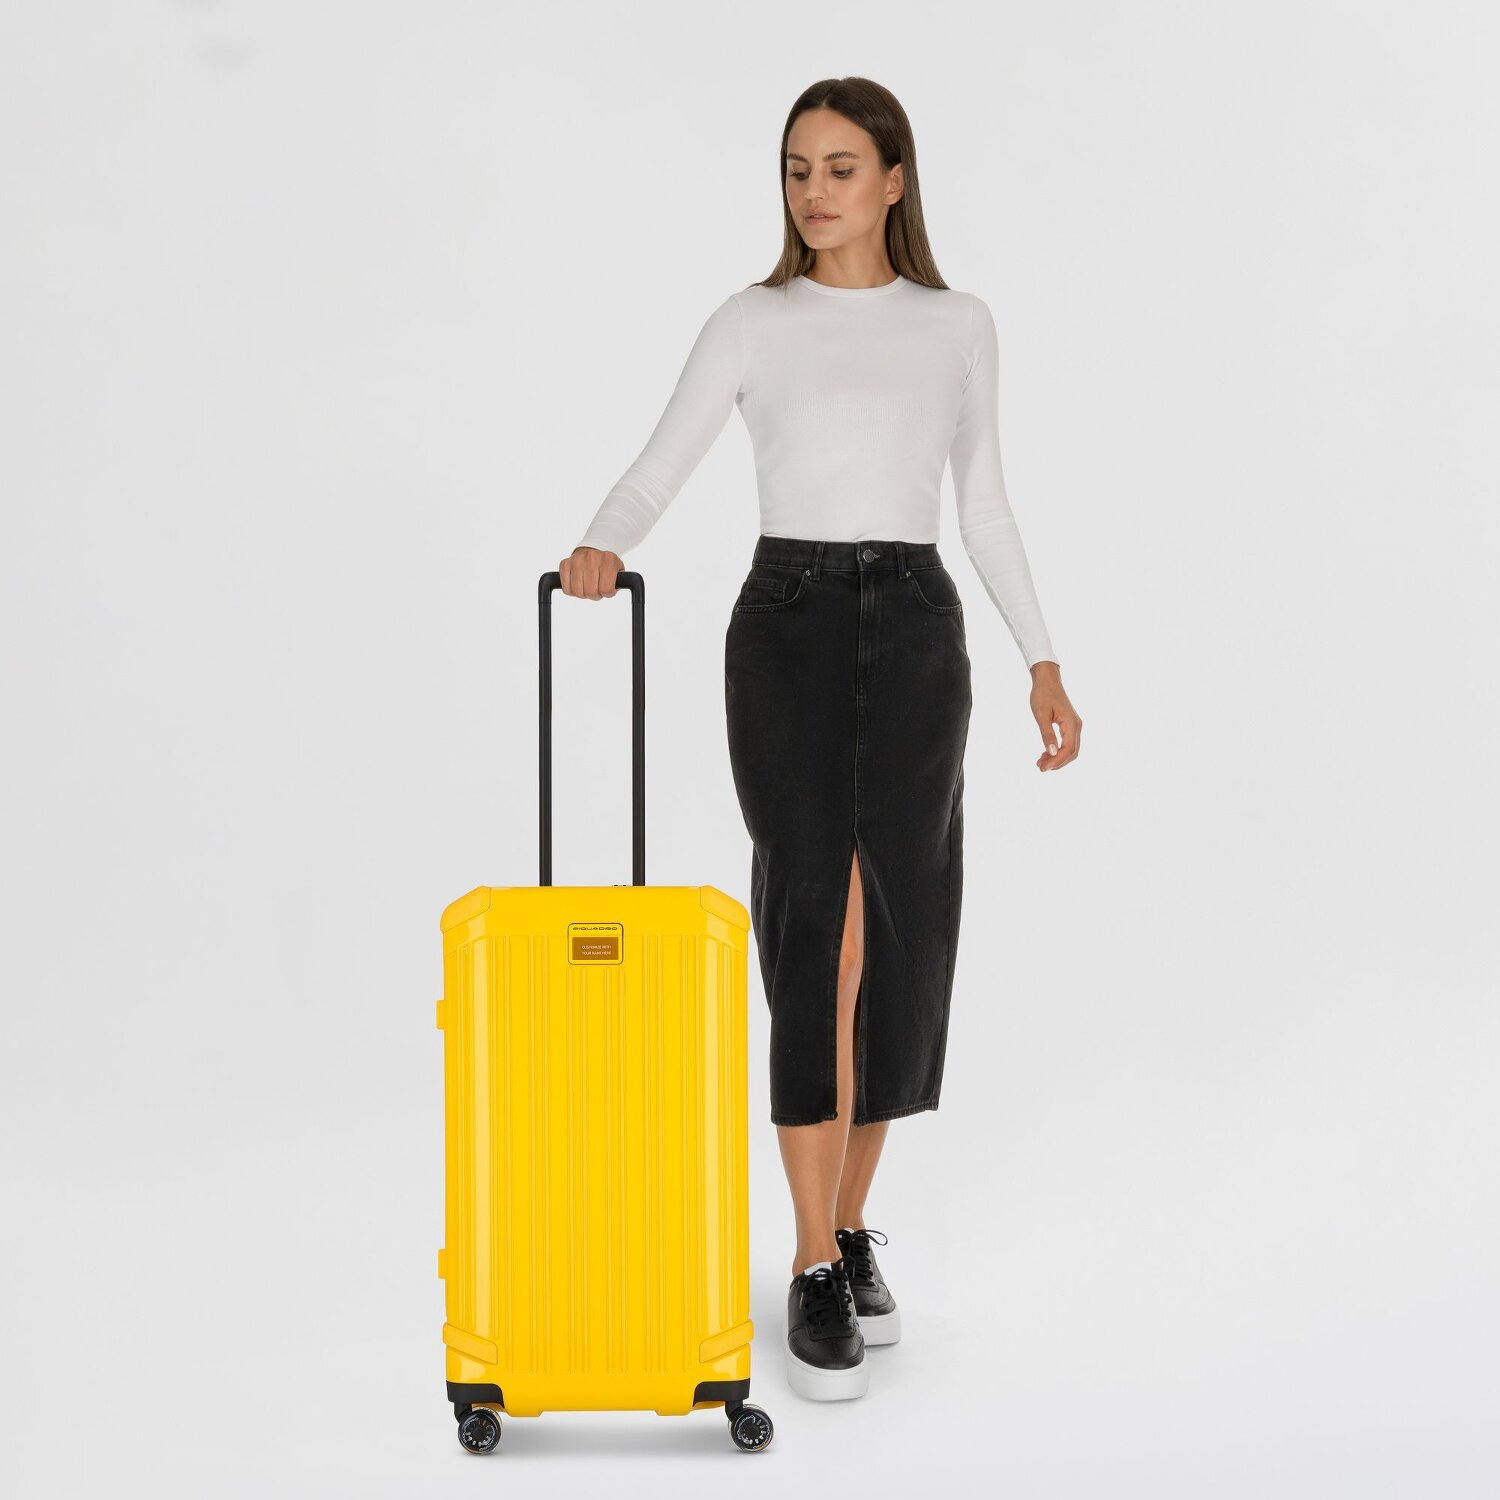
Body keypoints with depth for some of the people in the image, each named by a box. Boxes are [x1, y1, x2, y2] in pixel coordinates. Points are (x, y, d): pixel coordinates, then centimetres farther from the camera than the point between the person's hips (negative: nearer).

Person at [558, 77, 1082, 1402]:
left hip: (917, 633, 3)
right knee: (820, 940, -11)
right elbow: (660, 468, -5)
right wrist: (603, 545, -27)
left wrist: (1044, 660, 5)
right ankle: (818, 1277, -5)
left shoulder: (959, 324, 9)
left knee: (901, 943, 4)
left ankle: (851, 1229, 22)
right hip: (788, 627, -2)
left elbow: (985, 508, 12)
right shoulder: (753, 321, 3)